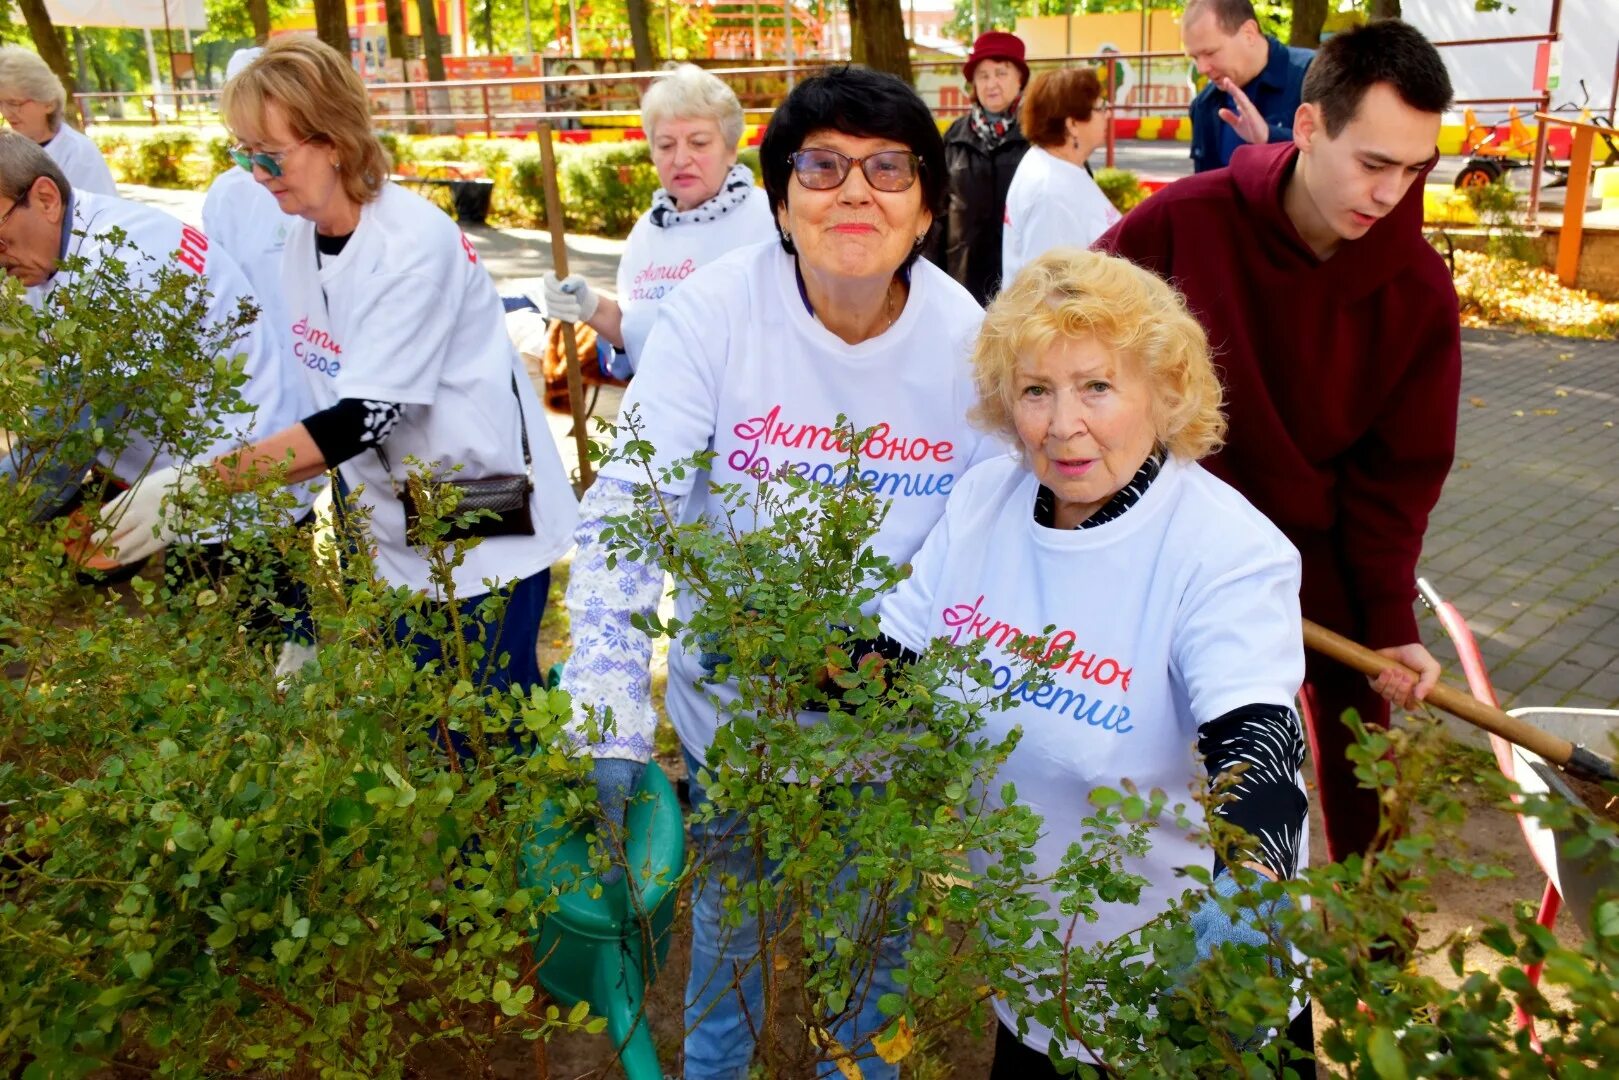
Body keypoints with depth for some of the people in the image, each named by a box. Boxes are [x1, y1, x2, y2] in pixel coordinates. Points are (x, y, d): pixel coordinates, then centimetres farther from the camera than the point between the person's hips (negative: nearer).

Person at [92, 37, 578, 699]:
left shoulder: (414, 242, -22)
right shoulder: (299, 245, 3)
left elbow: (367, 415, -27)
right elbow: (330, 405, 11)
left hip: (485, 527, -7)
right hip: (396, 532, 7)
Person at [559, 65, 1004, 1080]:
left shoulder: (966, 343, -14)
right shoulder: (716, 312, -21)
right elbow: (626, 514, -25)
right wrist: (609, 743, -33)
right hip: (733, 700, 0)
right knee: (727, 914, 24)